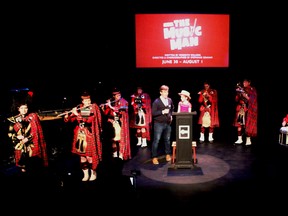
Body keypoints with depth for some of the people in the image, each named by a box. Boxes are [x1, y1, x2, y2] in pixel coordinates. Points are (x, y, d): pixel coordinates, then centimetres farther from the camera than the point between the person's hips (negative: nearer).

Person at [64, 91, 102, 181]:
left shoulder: (94, 108, -5)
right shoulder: (78, 108, 8)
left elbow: (89, 119, -19)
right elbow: (71, 119, 8)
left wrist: (78, 114, -22)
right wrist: (67, 117, -13)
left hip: (89, 135, -4)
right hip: (80, 135, 4)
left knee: (89, 155, -2)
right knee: (82, 155, 8)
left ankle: (93, 173, 17)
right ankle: (85, 175, 21)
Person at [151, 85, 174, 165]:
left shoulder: (170, 100, 4)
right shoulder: (156, 101, -11)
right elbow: (153, 113, -15)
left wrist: (171, 115, 10)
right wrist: (162, 112, -22)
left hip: (168, 123, 5)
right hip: (159, 124, -5)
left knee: (167, 139, 15)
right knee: (156, 140, -1)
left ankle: (168, 154, 32)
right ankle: (154, 157, 9)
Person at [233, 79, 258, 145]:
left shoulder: (252, 90, 0)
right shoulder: (241, 89, 13)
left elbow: (253, 100, -6)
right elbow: (237, 100, 12)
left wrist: (246, 97, -19)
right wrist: (238, 94, -5)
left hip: (248, 110, -5)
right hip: (241, 108, 5)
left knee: (247, 124, -8)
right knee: (239, 123, 2)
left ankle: (248, 140, -1)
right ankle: (240, 139, 10)